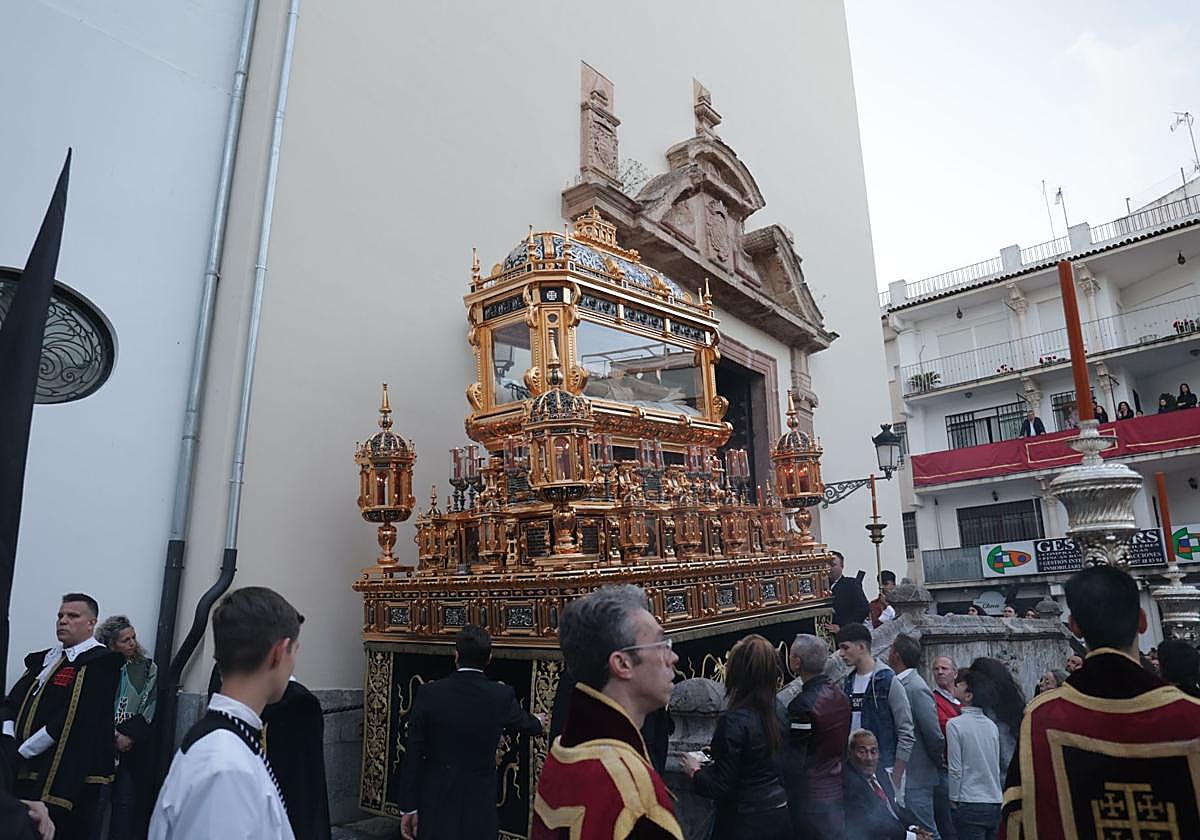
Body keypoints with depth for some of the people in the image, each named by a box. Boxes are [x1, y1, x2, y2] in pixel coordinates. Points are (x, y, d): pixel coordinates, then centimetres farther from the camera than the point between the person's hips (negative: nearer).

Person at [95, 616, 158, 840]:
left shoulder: (147, 667, 4)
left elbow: (151, 706, 0)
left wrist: (129, 736, -8)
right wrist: (115, 737, -9)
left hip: (141, 747, 1)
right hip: (112, 747, -1)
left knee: (143, 800, -1)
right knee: (123, 799, -5)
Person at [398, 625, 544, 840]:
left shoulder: (429, 694, -11)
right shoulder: (503, 696, -9)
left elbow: (413, 756, -6)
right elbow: (524, 724, 14)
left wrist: (408, 807, 4)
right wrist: (538, 722, 37)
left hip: (436, 809, 0)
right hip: (480, 808, 0)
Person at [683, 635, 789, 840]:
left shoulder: (733, 721, -24)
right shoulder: (777, 711, -4)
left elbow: (720, 788, -18)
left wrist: (695, 771, -1)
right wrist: (714, 761, 17)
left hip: (746, 823, -6)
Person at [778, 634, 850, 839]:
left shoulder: (803, 704, -24)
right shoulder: (840, 696, 2)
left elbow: (793, 761, -19)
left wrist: (787, 797, -8)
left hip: (811, 798, -8)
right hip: (836, 791, 8)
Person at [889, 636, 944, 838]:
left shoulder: (917, 688, -19)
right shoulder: (899, 683, 7)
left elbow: (934, 735, -15)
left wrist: (938, 762, -1)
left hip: (916, 777, -8)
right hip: (901, 775, 8)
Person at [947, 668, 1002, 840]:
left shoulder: (955, 724, -14)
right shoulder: (992, 725, 4)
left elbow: (955, 769, -12)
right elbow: (997, 766, 12)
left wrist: (954, 799, -2)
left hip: (970, 804, -6)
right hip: (995, 802, 6)